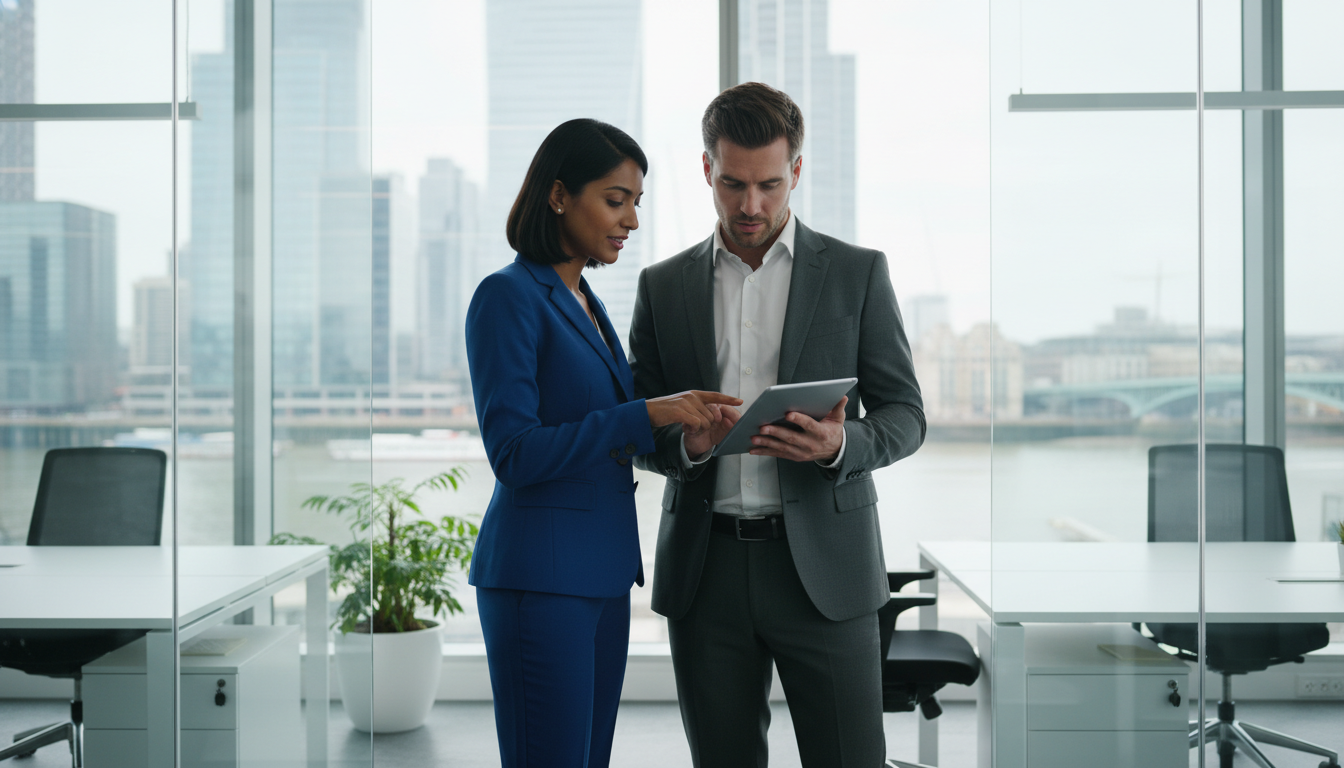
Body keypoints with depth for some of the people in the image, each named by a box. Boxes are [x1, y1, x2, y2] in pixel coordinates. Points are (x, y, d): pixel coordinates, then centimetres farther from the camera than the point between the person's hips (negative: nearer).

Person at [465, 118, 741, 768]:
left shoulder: (585, 301, 15)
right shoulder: (509, 296, -11)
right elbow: (514, 453, -18)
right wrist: (644, 415, -21)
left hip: (603, 573, 9)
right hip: (540, 576, -9)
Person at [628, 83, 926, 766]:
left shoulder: (857, 273, 4)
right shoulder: (663, 286, 10)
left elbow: (904, 415, 4)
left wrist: (839, 445, -18)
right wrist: (685, 443, -12)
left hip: (823, 563, -2)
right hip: (705, 573, 2)